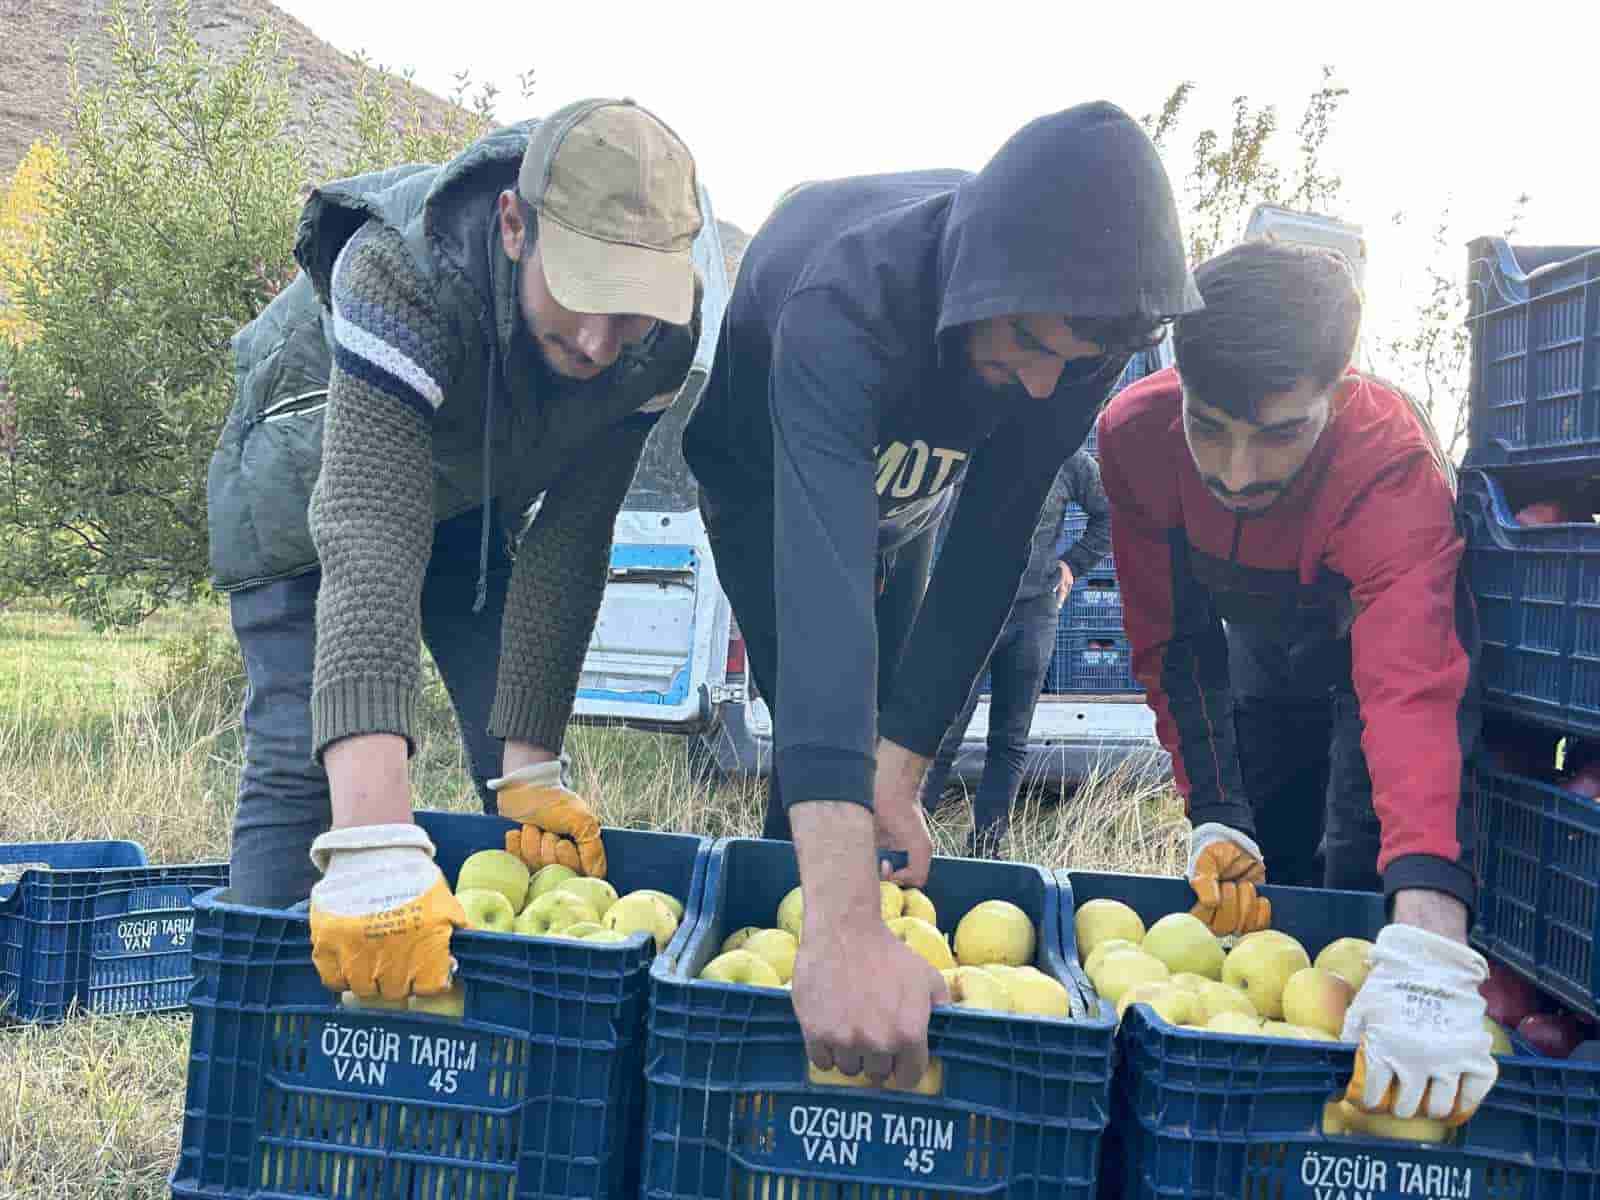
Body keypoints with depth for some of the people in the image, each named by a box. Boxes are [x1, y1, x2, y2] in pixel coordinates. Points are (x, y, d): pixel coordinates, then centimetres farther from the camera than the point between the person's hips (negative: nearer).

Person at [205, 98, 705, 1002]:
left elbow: (571, 539, -25)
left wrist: (533, 769, -29)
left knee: (529, 790, -1)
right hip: (312, 490, -3)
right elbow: (367, 551, -53)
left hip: (473, 498, 4)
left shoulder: (664, 325, -29)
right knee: (303, 762, -14)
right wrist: (378, 846, -62)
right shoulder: (403, 274, -43)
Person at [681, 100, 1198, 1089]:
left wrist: (899, 769, -36)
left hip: (905, 479, 4)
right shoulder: (846, 303, -48)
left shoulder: (1082, 317, -32)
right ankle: (799, 940, 8)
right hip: (767, 475, -4)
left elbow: (994, 539, -29)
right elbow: (823, 583, -61)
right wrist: (843, 926, -70)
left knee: (878, 724, 9)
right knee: (828, 730, -15)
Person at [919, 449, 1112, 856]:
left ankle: (984, 851, 15)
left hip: (1035, 612, 3)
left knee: (1011, 742, 7)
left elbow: (1110, 513, 17)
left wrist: (1073, 563, 9)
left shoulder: (1067, 459, 3)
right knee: (941, 735, -9)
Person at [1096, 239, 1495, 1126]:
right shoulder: (1135, 433, -31)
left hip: (1405, 623, -3)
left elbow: (1411, 688, -56)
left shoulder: (1393, 462, -42)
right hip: (1264, 640, 3)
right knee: (1238, 879, 4)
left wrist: (1428, 948, -68)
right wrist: (1214, 820, -31)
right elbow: (1172, 643, -20)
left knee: (1360, 876, -13)